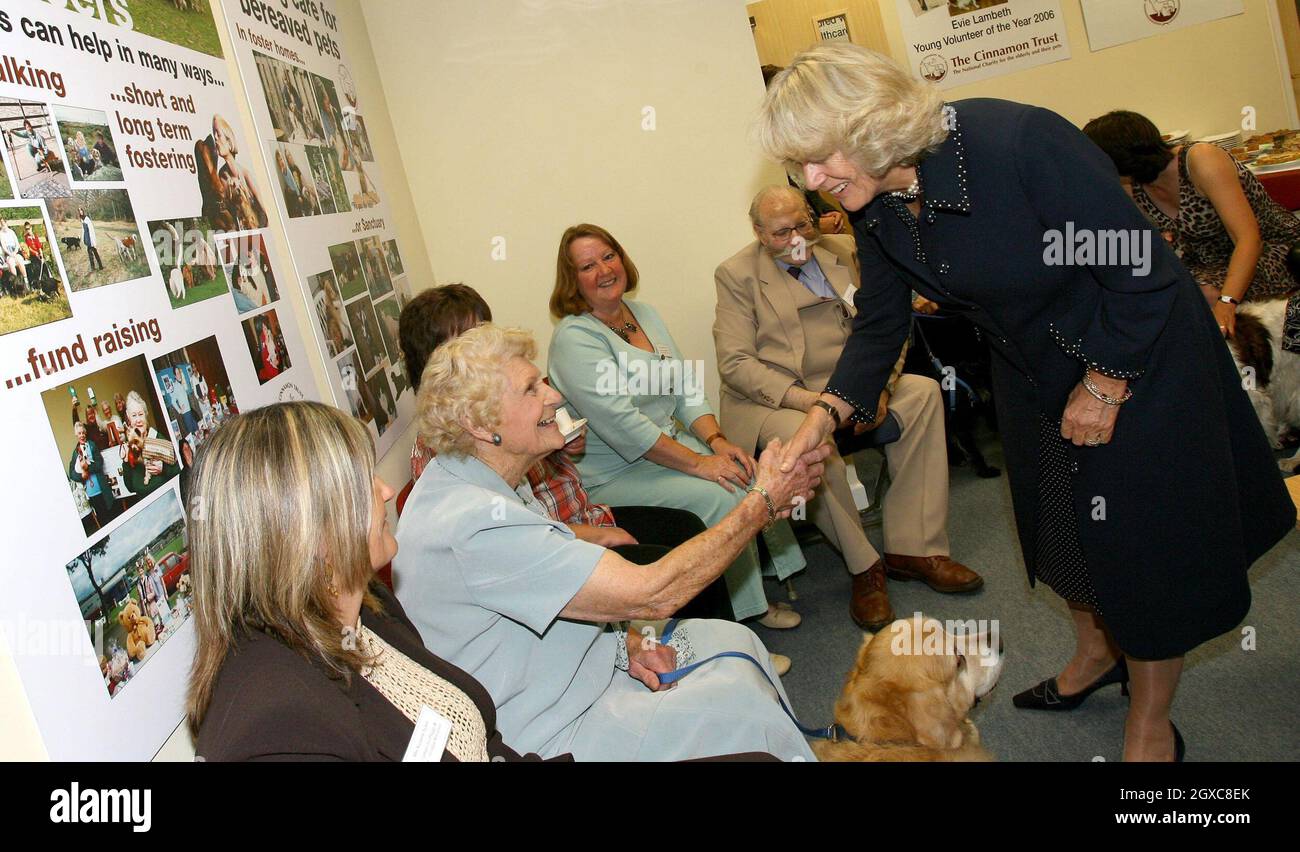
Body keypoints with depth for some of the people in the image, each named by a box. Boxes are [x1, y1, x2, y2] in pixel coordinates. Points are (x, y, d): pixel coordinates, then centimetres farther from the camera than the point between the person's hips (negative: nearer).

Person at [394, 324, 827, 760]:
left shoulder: (481, 480, 1)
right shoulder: (475, 526, -32)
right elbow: (651, 593, -31)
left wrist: (626, 645, -4)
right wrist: (763, 501, -22)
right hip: (540, 736, -10)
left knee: (733, 641, 8)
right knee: (742, 704, -14)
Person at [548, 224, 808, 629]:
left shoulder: (646, 315, 10)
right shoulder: (574, 339, -16)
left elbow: (687, 390, 9)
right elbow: (623, 426, -24)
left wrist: (716, 440, -9)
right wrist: (698, 463, -24)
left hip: (669, 445, 8)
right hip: (614, 474, -8)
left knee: (751, 472, -11)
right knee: (719, 496, -23)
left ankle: (781, 573, 3)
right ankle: (750, 610, -8)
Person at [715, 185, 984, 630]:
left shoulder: (843, 251, 9)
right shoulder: (736, 274, -4)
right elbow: (735, 363, -12)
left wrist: (878, 385, -16)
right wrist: (807, 400, -24)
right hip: (771, 400, -5)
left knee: (923, 392, -14)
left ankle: (912, 548, -13)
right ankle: (864, 567, -16)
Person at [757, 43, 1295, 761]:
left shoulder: (1017, 141, -33)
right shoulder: (876, 210, -12)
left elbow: (1139, 268, -25)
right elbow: (880, 325, -1)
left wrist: (1104, 386, -17)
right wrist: (824, 415, -13)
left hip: (1136, 351, -6)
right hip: (1033, 371, 6)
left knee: (1141, 535, 2)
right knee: (1059, 523, 18)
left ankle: (1151, 723, 23)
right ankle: (1097, 654, 46)